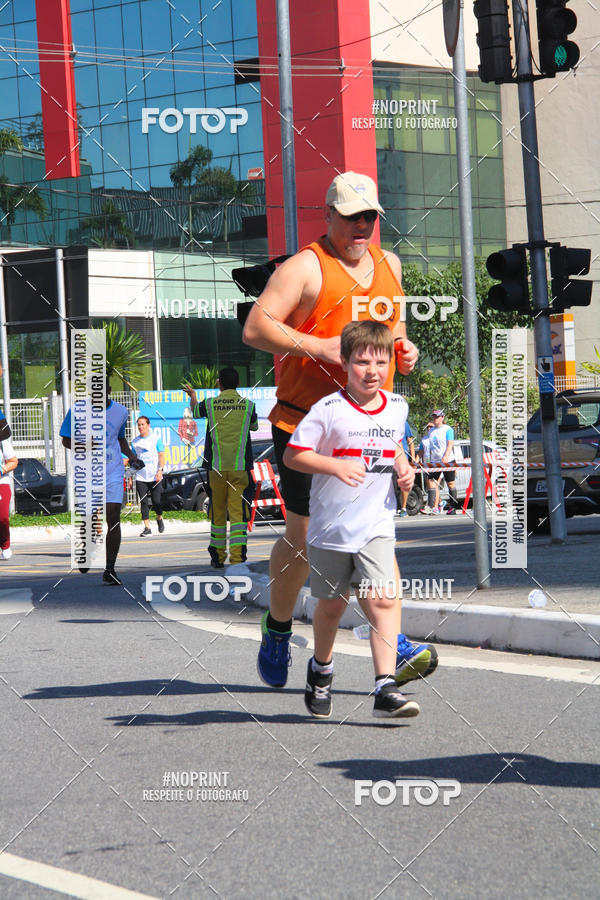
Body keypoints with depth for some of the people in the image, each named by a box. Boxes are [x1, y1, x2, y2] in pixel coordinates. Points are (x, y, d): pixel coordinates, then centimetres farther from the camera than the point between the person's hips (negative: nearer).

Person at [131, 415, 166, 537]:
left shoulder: (156, 439, 2)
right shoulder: (135, 441, 11)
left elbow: (161, 456, -1)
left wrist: (160, 470, -15)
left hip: (155, 477, -2)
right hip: (140, 477, 2)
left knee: (157, 501, -3)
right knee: (144, 502, -4)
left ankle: (159, 518, 27)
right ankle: (147, 527, 0)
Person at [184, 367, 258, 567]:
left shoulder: (210, 404, 1)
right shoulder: (248, 405, 1)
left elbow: (195, 412, 25)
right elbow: (254, 426, 22)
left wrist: (192, 396, 46)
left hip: (216, 467, 1)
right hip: (240, 467, -1)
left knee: (217, 512, 11)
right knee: (238, 512, -5)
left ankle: (218, 556, 21)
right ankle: (237, 557, -17)